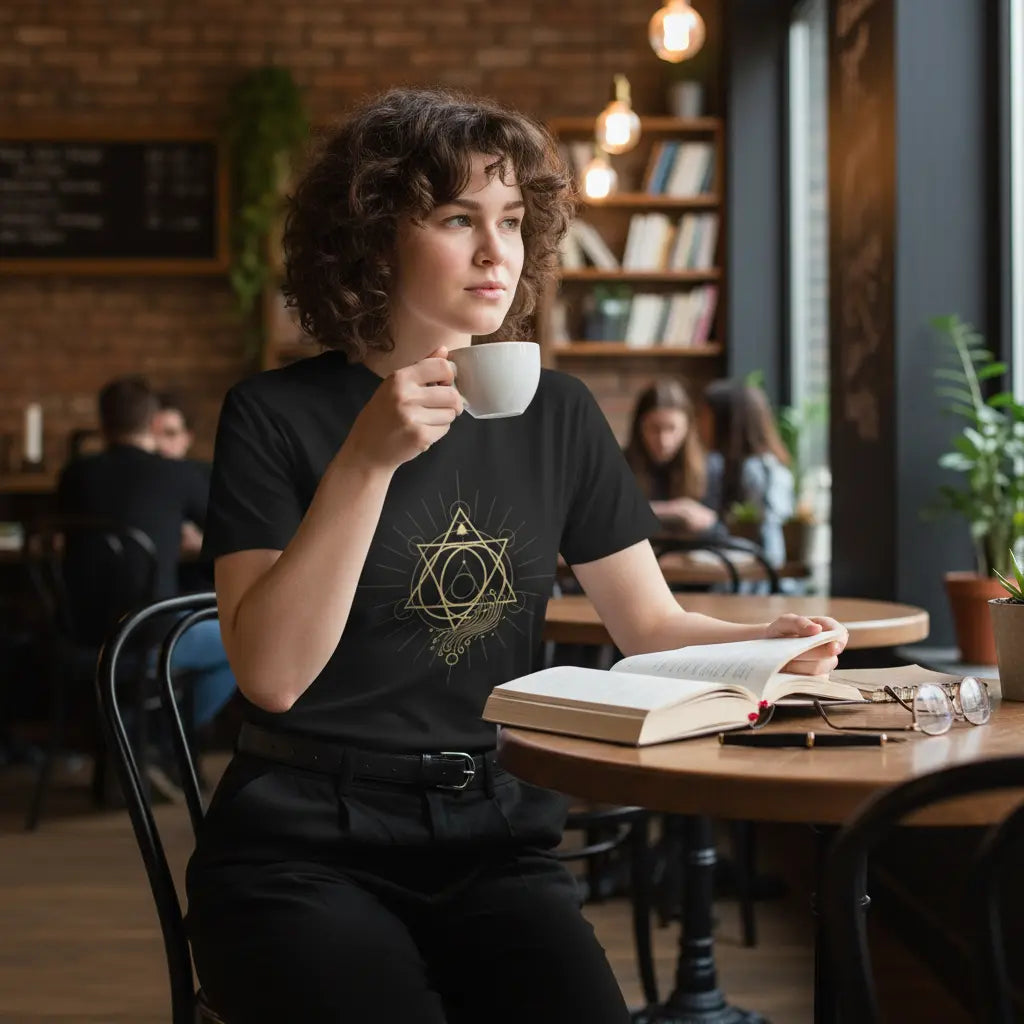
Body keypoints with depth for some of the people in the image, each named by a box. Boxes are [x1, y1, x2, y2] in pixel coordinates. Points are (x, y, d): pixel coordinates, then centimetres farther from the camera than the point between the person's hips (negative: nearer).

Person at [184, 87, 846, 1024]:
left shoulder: (556, 415, 7)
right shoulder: (277, 415, -4)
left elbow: (651, 623, 10)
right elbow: (272, 673, -14)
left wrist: (761, 643, -10)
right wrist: (366, 462, -22)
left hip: (494, 844, 3)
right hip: (304, 849, -3)